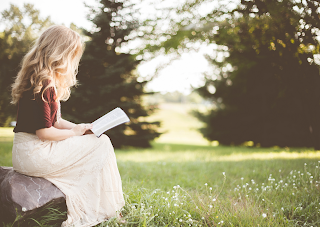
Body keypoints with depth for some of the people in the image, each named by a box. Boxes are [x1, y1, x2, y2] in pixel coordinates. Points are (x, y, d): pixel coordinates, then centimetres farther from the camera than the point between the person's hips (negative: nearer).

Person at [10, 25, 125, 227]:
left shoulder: (46, 81, 12)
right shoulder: (42, 85, -20)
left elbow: (53, 121, 17)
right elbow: (44, 132, -22)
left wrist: (80, 128, 5)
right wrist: (74, 132, -6)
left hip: (29, 152, 10)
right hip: (34, 155, -10)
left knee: (100, 141, 9)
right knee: (101, 145, -6)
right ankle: (107, 210, 4)